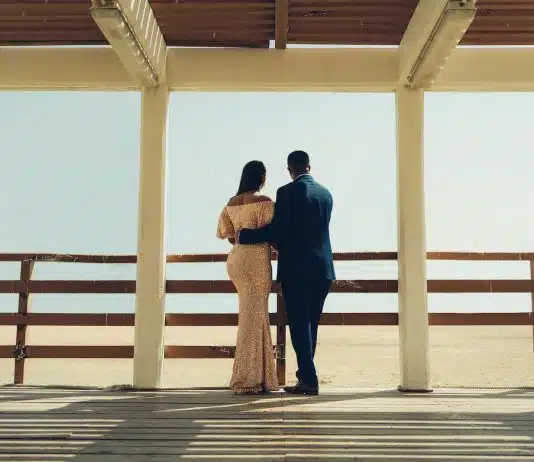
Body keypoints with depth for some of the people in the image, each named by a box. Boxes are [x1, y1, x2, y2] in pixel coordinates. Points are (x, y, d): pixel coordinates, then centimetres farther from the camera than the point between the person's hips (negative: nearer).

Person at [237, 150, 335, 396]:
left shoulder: (287, 192, -9)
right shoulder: (326, 194, 11)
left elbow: (277, 229, -14)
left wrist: (244, 236, -3)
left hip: (296, 268, -6)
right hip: (322, 268, 6)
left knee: (299, 325, -1)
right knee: (310, 324, 14)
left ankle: (309, 380, -2)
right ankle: (306, 374, 21)